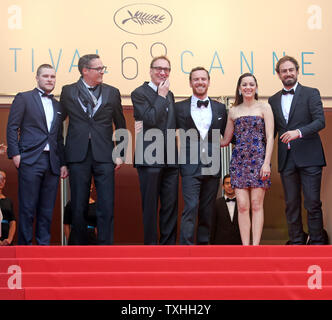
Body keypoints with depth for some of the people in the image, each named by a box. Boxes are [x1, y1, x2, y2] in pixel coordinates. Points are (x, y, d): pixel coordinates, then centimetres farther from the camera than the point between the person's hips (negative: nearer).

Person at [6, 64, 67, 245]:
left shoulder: (57, 106, 20)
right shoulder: (24, 98, 5)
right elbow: (12, 127, 0)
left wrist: (63, 163, 13)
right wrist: (14, 153, -10)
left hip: (52, 163, 5)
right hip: (30, 161, -5)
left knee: (47, 210, 6)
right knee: (27, 208, -2)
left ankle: (44, 245, 12)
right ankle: (24, 245, 5)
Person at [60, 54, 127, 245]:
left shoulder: (112, 93, 9)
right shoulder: (68, 92, 7)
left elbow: (121, 125, 14)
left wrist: (121, 154, 8)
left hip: (104, 155, 0)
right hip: (78, 155, 0)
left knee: (107, 206, -3)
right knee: (78, 206, 5)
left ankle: (105, 245, 3)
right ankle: (80, 244, 16)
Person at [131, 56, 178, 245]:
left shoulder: (170, 95, 18)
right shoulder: (139, 93, -2)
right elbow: (150, 119, -15)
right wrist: (161, 96, -8)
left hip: (170, 159, 6)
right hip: (150, 159, -6)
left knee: (171, 206, 7)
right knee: (150, 206, 0)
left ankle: (169, 243, 14)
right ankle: (150, 244, 8)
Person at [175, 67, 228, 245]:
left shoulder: (220, 108, 12)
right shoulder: (180, 108, 4)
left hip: (212, 166, 3)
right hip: (190, 166, -3)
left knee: (207, 210, 9)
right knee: (190, 208, -11)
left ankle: (203, 244, 18)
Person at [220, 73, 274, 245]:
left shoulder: (264, 107, 6)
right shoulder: (233, 111, 14)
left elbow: (270, 137, -1)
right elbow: (225, 140, 20)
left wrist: (267, 162, -10)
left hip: (258, 159, -2)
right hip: (239, 160, 2)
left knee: (256, 204, -4)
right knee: (242, 205, -3)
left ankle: (256, 245, -2)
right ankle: (245, 246, -1)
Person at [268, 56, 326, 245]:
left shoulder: (311, 94, 3)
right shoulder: (273, 100, 15)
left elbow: (320, 121, -9)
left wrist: (299, 132, -24)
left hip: (308, 157, -4)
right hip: (286, 159, 4)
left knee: (313, 202, -4)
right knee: (291, 204, 7)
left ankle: (317, 242, 4)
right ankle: (296, 241, 14)